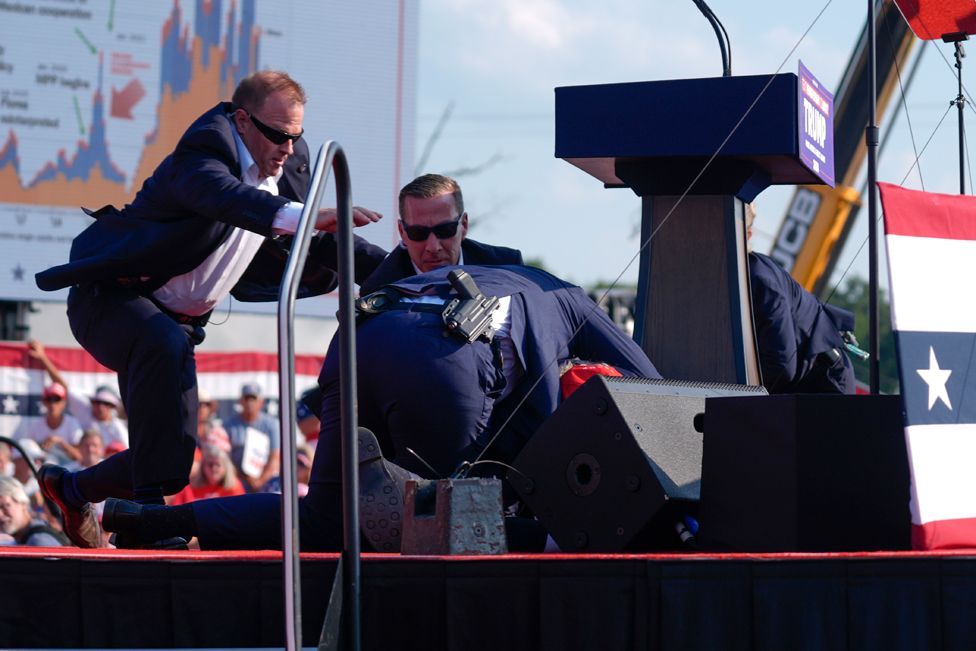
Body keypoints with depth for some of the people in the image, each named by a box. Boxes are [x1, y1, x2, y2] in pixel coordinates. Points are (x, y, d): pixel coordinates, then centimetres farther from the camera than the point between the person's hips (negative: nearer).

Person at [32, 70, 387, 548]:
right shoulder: (203, 153, -25)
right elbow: (224, 197, -48)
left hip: (177, 321, 8)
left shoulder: (292, 163, 1)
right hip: (111, 298, -8)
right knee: (167, 344, -42)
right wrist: (306, 217, -65)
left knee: (174, 457, 2)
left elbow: (312, 244, 10)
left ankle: (71, 488, 32)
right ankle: (150, 507, -41)